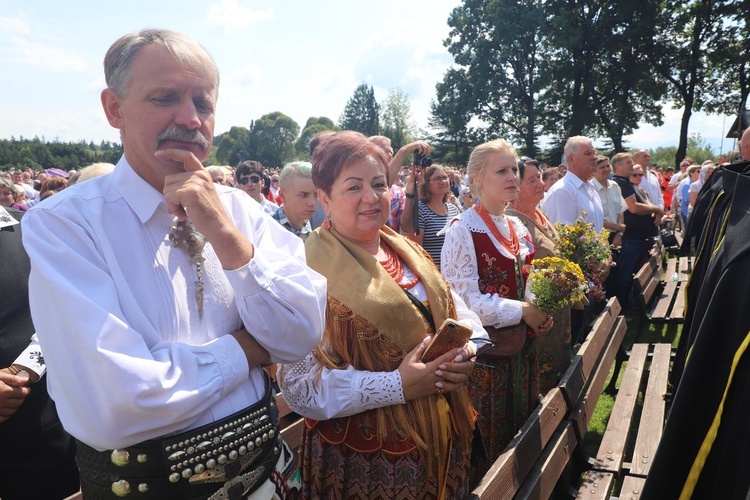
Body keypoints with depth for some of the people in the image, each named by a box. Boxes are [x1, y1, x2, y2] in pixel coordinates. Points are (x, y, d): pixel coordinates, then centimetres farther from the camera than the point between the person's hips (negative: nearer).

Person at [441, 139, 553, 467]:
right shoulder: (462, 230, -14)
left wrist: (540, 313, -2)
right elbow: (463, 299, -19)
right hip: (484, 352, -7)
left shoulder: (518, 228, 10)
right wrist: (522, 311, -19)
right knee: (489, 447, 8)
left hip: (523, 348, 7)